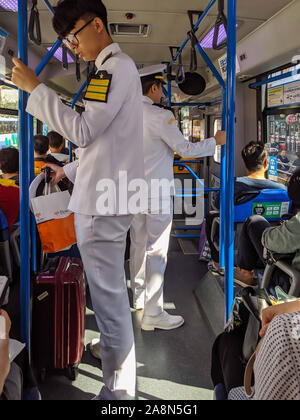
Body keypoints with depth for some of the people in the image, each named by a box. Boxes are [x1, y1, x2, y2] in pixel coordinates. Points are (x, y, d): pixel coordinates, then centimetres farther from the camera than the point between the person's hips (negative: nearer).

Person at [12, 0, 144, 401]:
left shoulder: (117, 66, -10)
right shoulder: (114, 68, 21)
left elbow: (83, 131, -20)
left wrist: (35, 88, -14)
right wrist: (70, 171, 24)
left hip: (103, 202, -10)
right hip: (101, 197, 10)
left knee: (108, 296, -4)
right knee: (108, 293, 19)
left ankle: (119, 389, 9)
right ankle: (116, 368, 35)